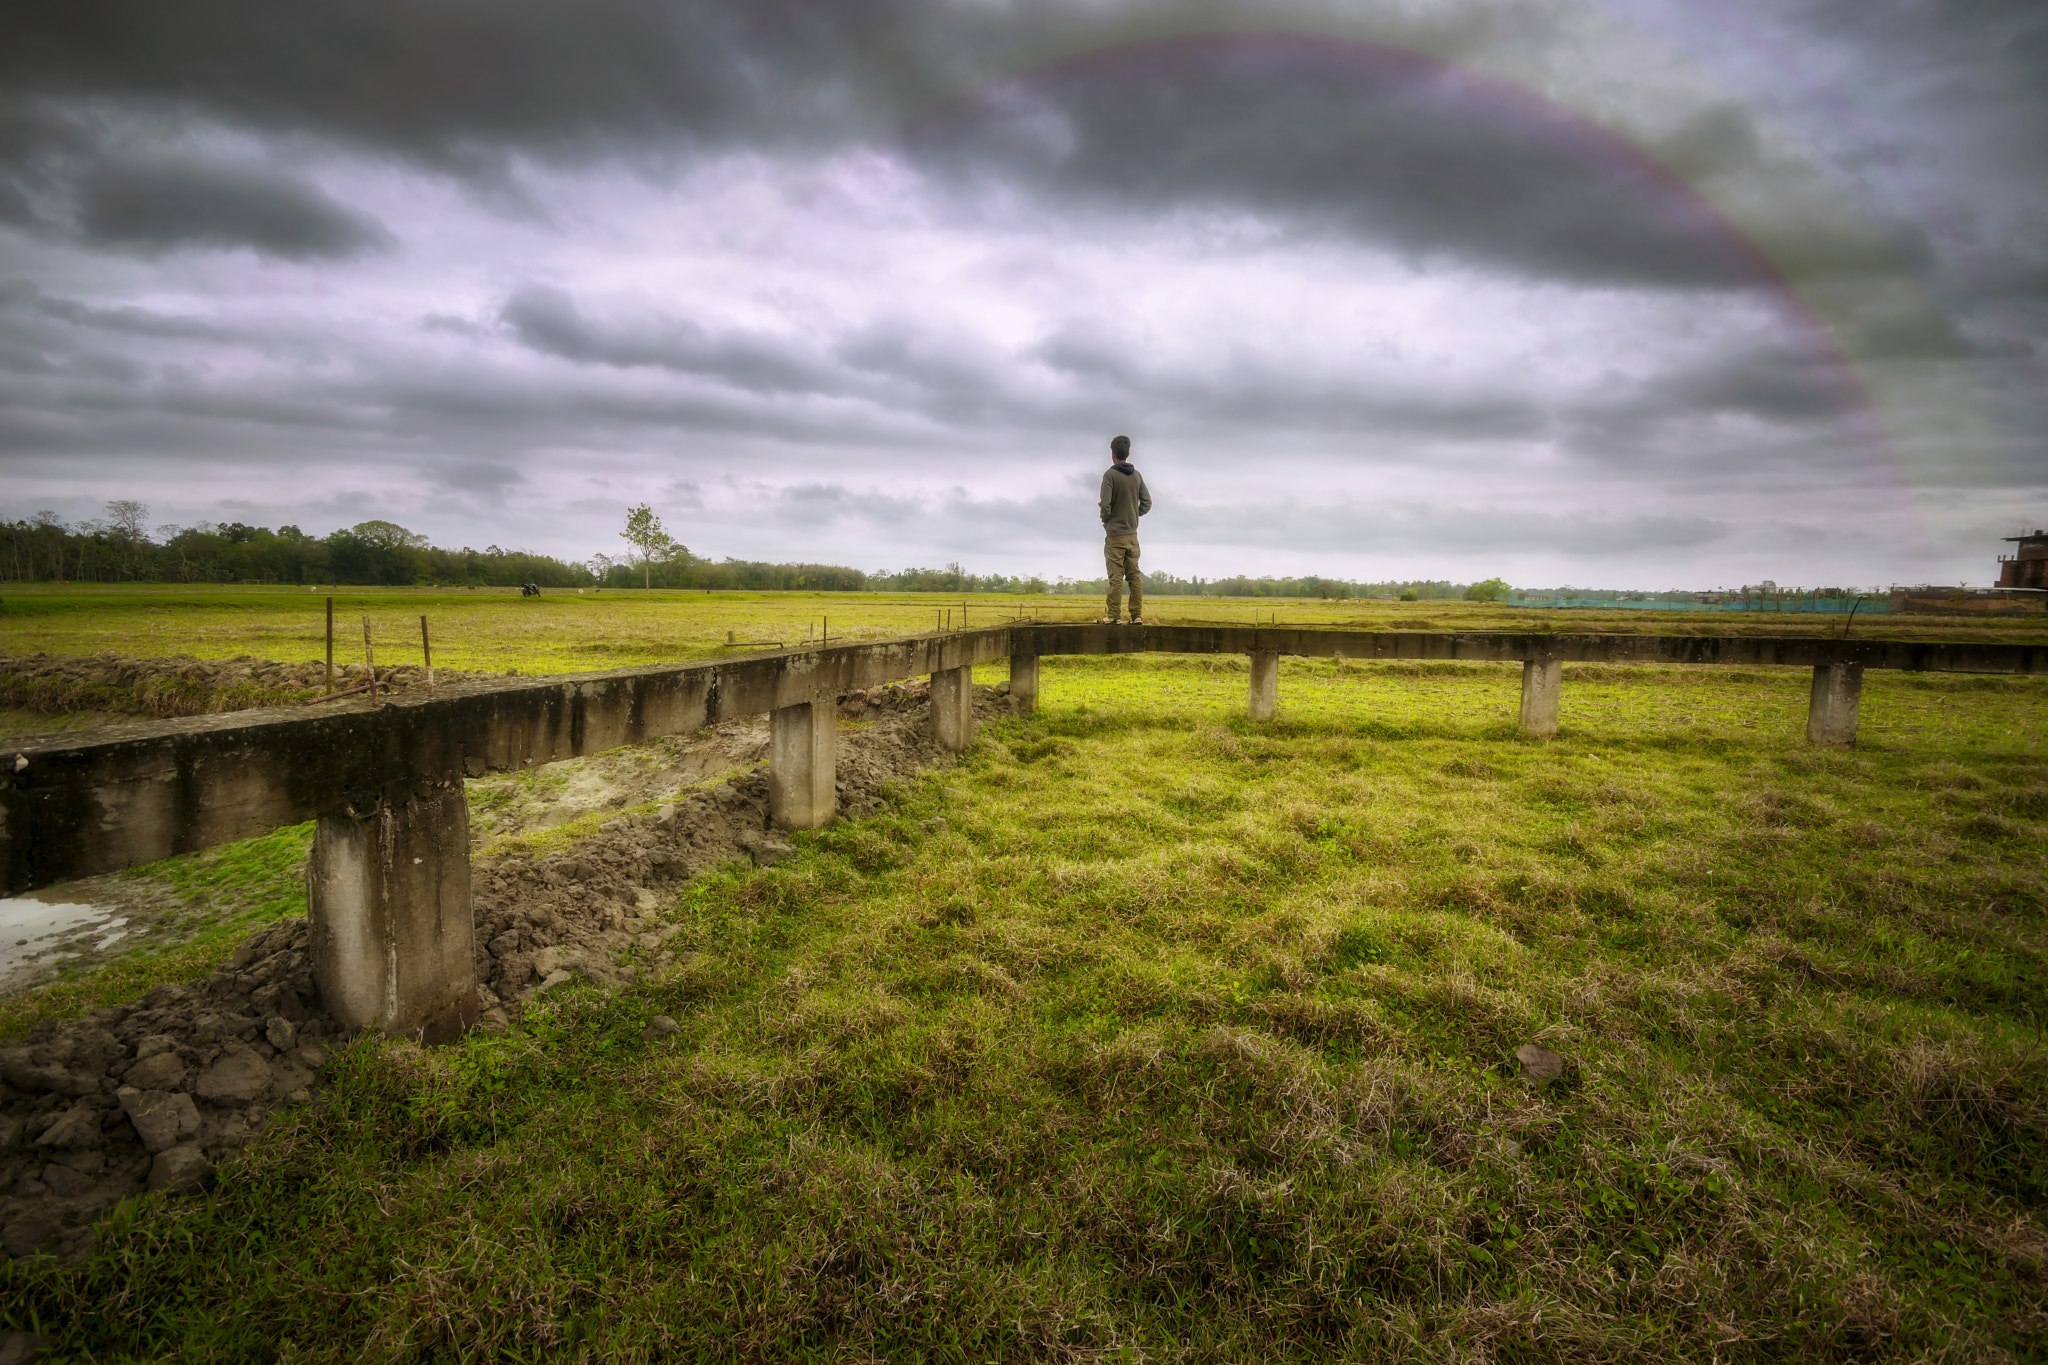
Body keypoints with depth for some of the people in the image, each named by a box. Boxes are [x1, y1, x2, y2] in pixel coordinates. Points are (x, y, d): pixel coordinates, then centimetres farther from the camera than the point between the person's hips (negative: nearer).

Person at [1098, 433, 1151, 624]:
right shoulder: (1137, 475, 7)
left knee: (1116, 576, -5)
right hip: (1132, 533, 5)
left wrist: (1105, 520, 0)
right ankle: (1137, 615, 6)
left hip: (1115, 534, -5)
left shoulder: (1110, 475, -10)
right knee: (1134, 575, 7)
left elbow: (1105, 504, -17)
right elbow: (1147, 503, 9)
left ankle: (1113, 615, -4)